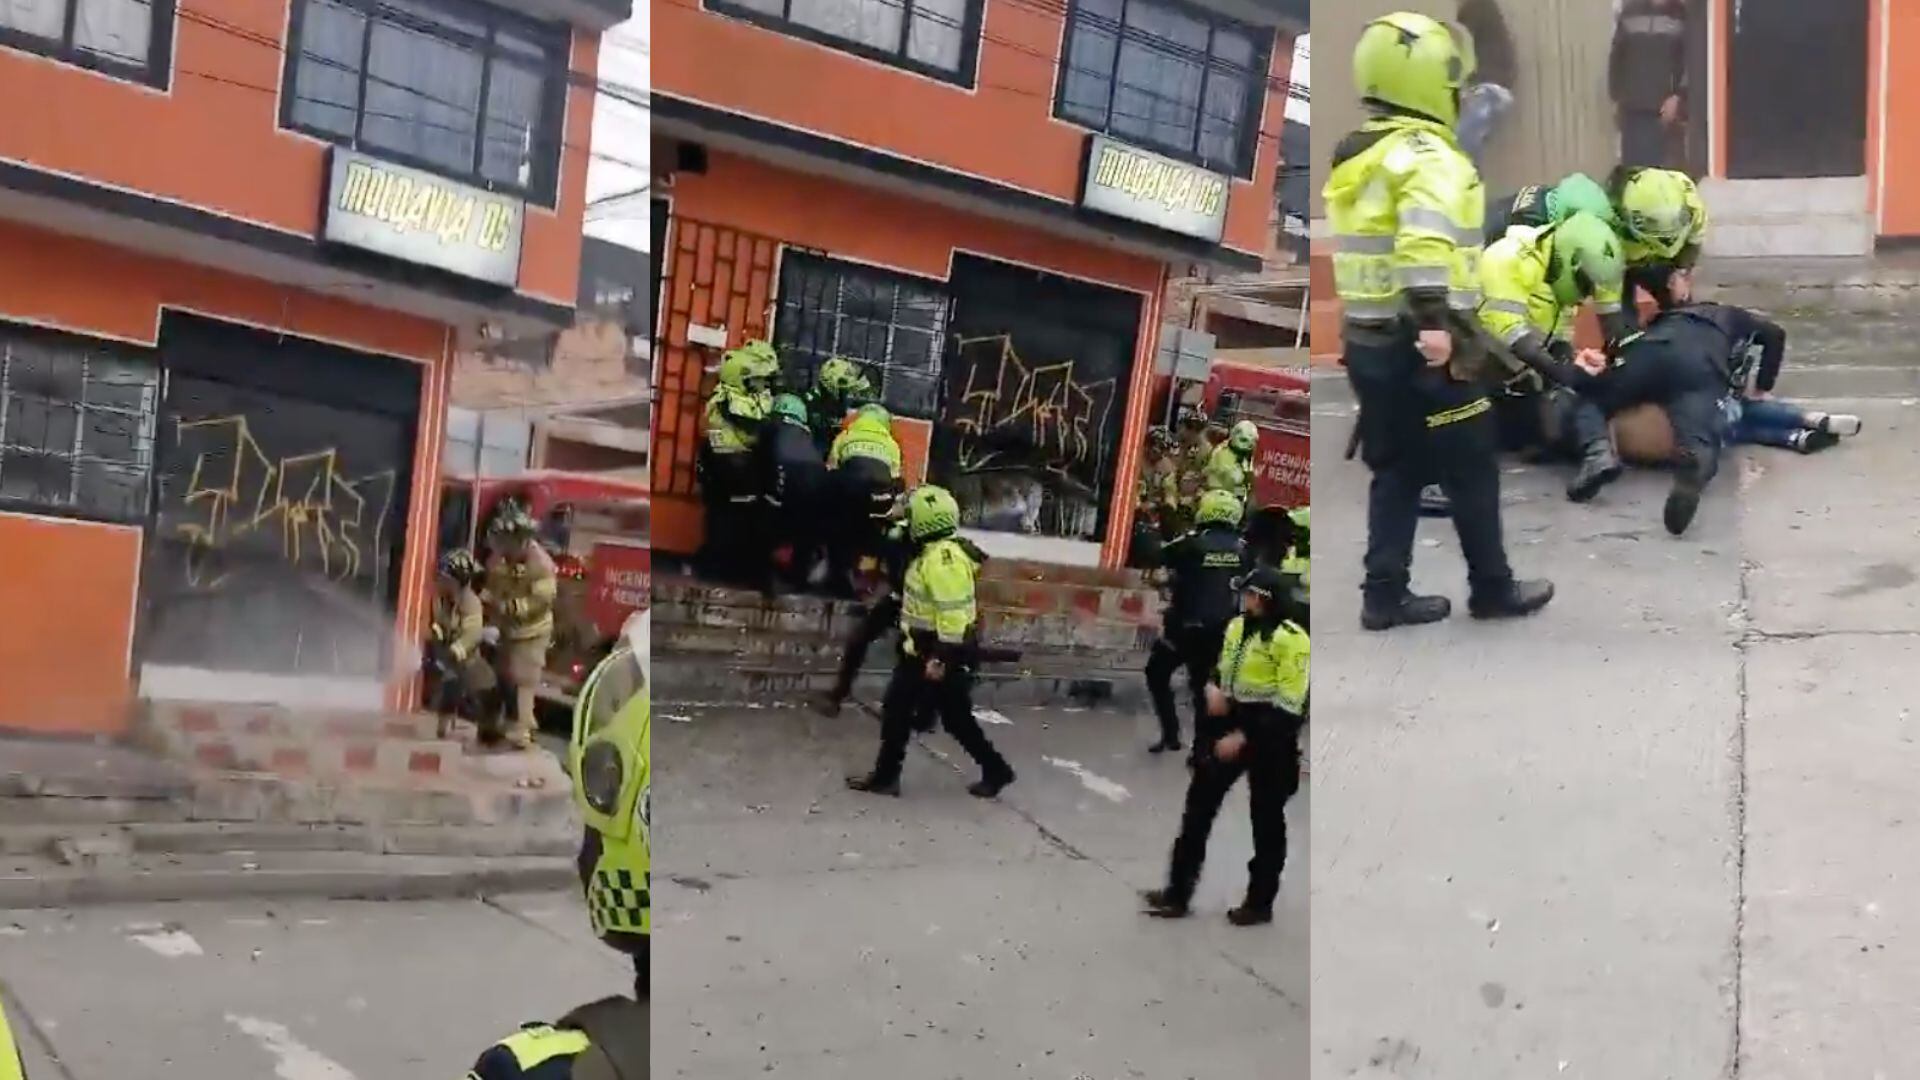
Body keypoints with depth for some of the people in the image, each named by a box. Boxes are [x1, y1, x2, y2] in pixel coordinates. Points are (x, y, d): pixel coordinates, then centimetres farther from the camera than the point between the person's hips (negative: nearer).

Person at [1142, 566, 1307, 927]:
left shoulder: (1290, 639, -17)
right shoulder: (1237, 627, 7)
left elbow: (1288, 706, -20)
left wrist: (1244, 737, -21)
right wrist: (1213, 688, -1)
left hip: (1269, 735, -7)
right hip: (1231, 725, 7)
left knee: (1266, 821, 6)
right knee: (1199, 804, 5)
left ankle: (1259, 902, 20)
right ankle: (1178, 893, 12)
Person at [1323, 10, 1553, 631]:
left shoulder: (1355, 159, 13)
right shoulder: (1425, 157, -16)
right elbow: (1425, 242, -33)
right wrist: (1437, 320, -40)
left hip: (1367, 338, 8)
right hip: (1424, 347, -8)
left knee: (1397, 470, 15)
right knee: (1472, 471, 6)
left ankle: (1385, 596, 14)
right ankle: (1493, 590, 17)